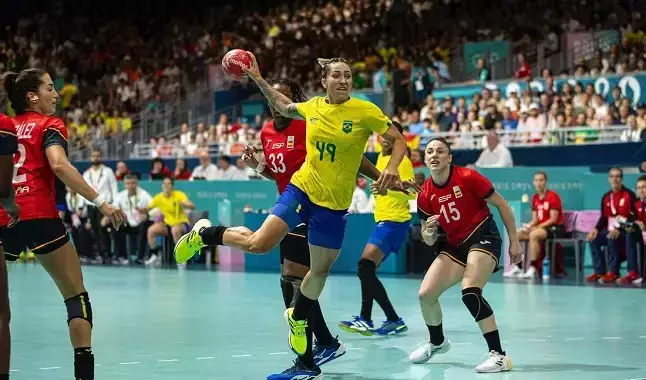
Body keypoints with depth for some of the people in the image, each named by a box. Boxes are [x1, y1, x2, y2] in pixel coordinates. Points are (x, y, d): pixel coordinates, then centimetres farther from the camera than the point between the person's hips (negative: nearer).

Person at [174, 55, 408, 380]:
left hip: (334, 203, 0)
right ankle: (204, 235, 12)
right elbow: (281, 106, 21)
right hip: (302, 188, 1)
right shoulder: (312, 107, 0)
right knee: (258, 243, -15)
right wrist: (258, 80, 12)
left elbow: (399, 140, -4)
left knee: (320, 270, 10)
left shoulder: (365, 111, -9)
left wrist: (391, 169, -21)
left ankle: (297, 318, 37)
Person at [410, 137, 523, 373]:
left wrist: (514, 241, -5)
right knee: (425, 294, -2)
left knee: (470, 292, -29)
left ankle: (499, 355, -24)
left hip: (483, 237, -6)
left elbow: (502, 205, -5)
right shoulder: (425, 195, 0)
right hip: (454, 246, 6)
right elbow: (429, 241, 8)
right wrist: (429, 232, -17)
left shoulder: (467, 177, -15)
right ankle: (437, 342, 29)